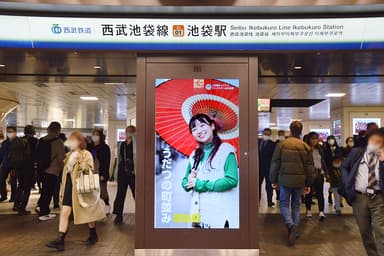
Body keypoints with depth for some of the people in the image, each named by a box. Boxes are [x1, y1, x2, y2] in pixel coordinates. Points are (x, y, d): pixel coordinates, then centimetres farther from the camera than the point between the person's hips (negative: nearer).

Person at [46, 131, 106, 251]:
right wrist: (63, 190, 15)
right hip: (69, 187, 5)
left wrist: (81, 160, -29)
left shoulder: (86, 154, -8)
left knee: (87, 213, 9)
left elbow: (89, 171, -18)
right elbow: (66, 172, 19)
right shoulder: (69, 155, 11)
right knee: (64, 212, -7)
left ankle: (93, 235, 28)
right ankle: (60, 240, -6)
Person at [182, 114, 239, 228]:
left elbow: (232, 180, -15)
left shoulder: (226, 150, -4)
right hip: (199, 214, 5)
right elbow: (185, 182, 16)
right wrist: (191, 181, -7)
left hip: (221, 215, -5)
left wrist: (200, 184, -11)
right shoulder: (195, 155, 13)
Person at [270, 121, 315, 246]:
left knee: (284, 203, 9)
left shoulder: (281, 144, -6)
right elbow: (309, 167, 4)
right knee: (296, 205, 15)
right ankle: (295, 231, 20)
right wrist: (308, 184, 12)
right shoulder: (305, 146, 1)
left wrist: (274, 180, 6)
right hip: (299, 181, 3)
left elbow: (275, 164, -4)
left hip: (285, 179, -2)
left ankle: (291, 225, -15)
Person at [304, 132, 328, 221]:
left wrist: (326, 172, 13)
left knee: (320, 193, -4)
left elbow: (323, 161, 17)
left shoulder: (320, 149, 10)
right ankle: (308, 210, 22)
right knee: (309, 193, 8)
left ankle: (321, 212, -7)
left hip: (319, 173, 3)